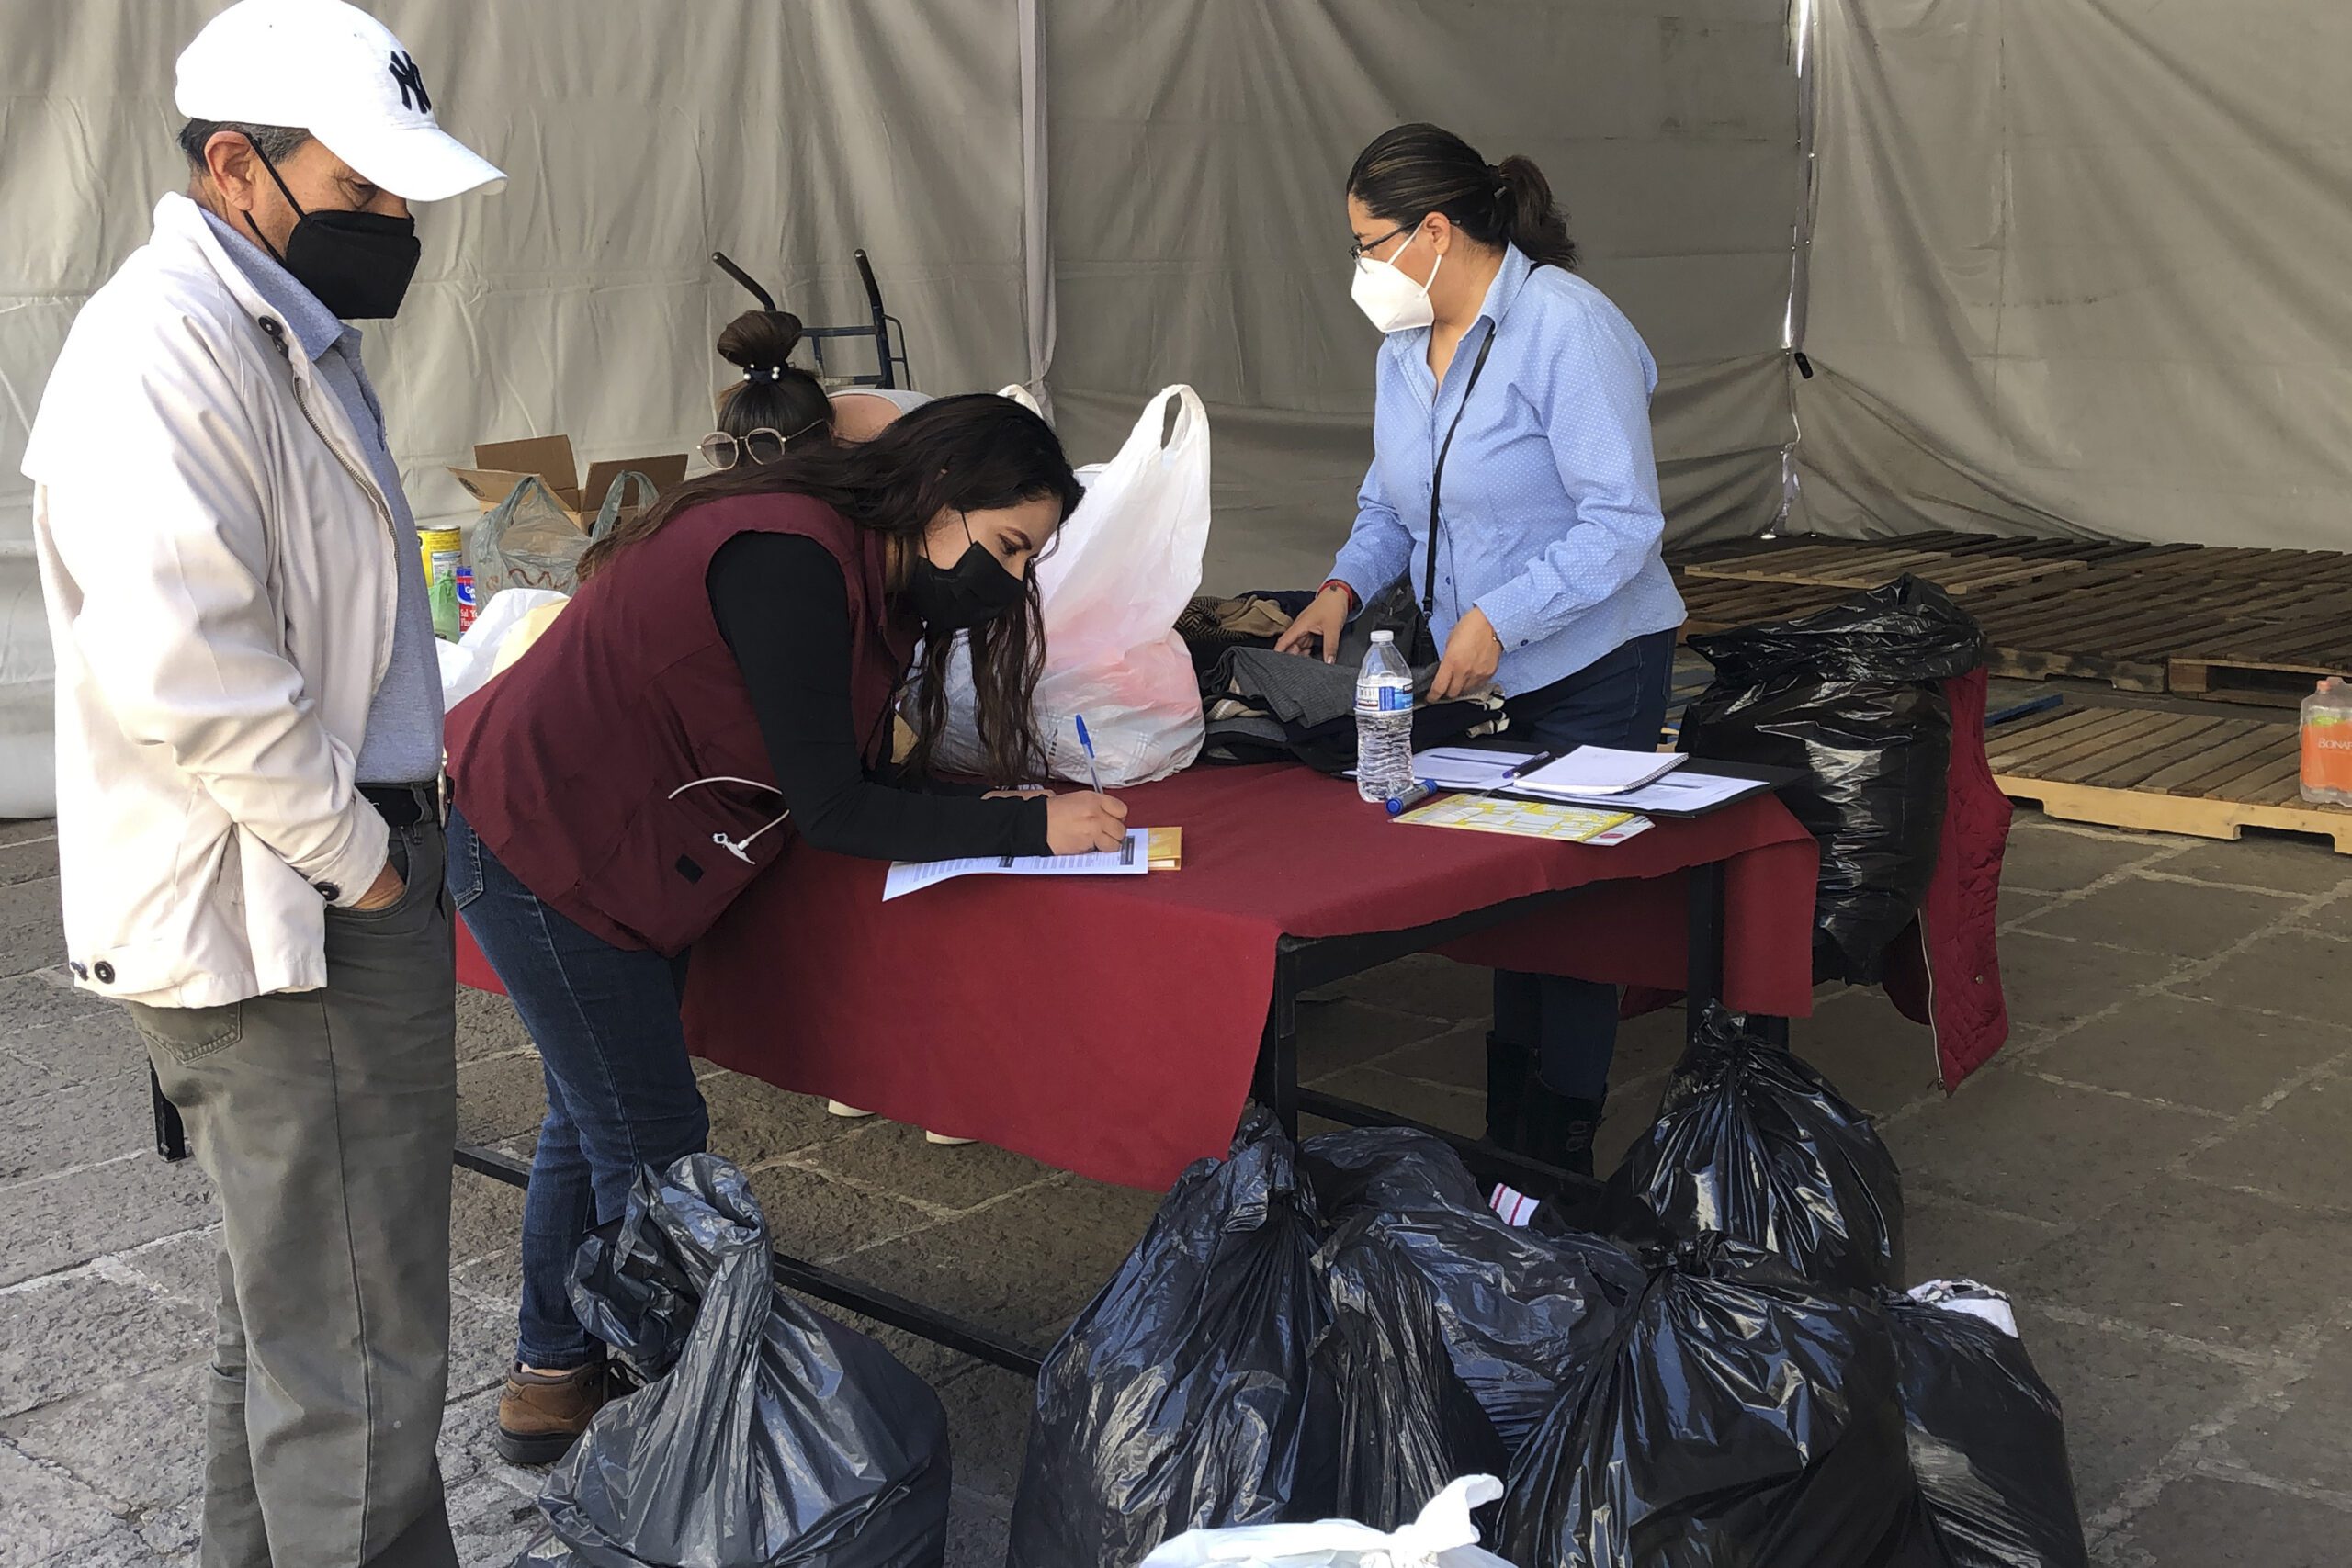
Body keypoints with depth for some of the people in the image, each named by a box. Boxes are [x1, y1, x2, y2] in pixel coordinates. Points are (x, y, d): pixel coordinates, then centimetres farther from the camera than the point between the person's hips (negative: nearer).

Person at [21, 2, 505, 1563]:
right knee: (359, 1360, -2)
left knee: (289, 1307, 22)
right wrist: (363, 861, -17)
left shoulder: (284, 333, 15)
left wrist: (392, 834, 16)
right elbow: (182, 673, -27)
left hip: (322, 897, 11)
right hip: (285, 923, -11)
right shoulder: (163, 349, -19)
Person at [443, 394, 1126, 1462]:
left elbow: (862, 774, 6)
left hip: (585, 847, 11)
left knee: (593, 1118, 20)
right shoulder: (789, 562, -27)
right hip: (536, 846, -10)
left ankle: (553, 1376, 36)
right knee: (652, 1150, -4)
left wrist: (983, 811, -10)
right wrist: (1028, 828, -22)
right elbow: (832, 811, -26)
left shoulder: (862, 574, 5)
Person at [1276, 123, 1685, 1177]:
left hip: (1595, 667, -7)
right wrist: (1344, 588, -1)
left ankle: (1556, 1167, 8)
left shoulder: (1564, 325, -18)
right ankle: (1504, 1143, 21)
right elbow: (1390, 506, 18)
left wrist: (1497, 618, -27)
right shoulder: (1405, 348, 8)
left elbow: (1622, 521, -23)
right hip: (1484, 671, 8)